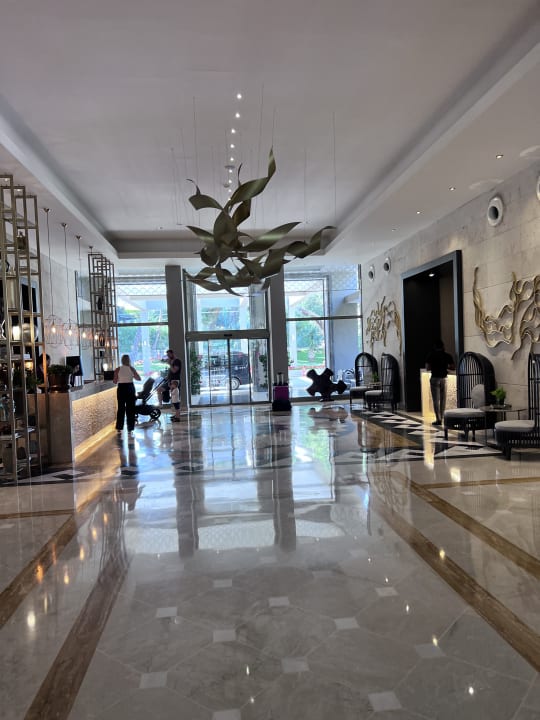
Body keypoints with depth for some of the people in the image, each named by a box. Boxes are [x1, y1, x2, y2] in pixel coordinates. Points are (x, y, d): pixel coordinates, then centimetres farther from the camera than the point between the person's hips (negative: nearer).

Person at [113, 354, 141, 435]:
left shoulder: (118, 369, -3)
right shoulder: (131, 368, -4)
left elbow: (115, 382, -3)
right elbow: (139, 378, 2)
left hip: (121, 388, 1)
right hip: (130, 388, -1)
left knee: (121, 408, 11)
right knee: (130, 409, 5)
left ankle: (119, 428, 12)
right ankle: (130, 429, 5)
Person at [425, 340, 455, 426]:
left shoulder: (431, 355, -4)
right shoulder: (447, 355, 1)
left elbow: (427, 368, -7)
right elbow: (453, 367, 0)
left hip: (435, 378, -2)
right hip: (444, 379, 2)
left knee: (436, 400, -1)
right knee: (443, 399, 12)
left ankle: (438, 419, -7)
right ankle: (441, 418, 17)